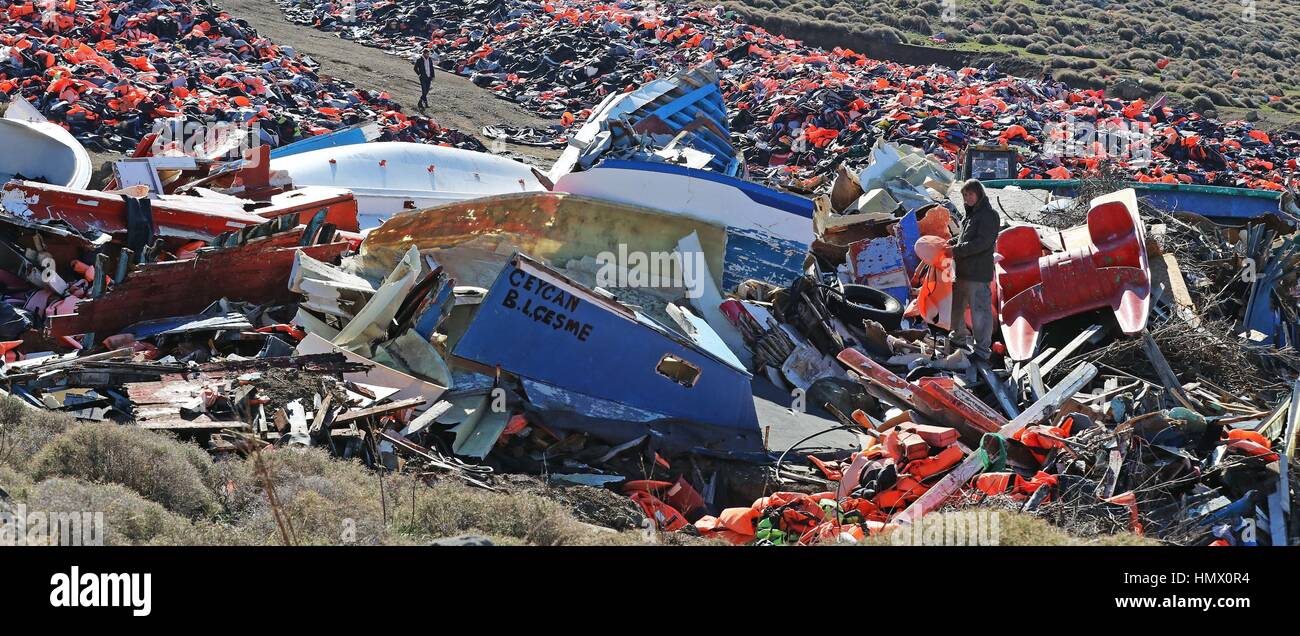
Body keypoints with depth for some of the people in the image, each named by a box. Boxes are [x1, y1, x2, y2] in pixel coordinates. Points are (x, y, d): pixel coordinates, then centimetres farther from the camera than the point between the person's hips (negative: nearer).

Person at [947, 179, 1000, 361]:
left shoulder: (989, 215, -12)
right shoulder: (971, 214, 17)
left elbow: (982, 242, -20)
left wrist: (957, 250, -21)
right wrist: (950, 243, 4)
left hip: (978, 272, -10)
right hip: (962, 271, 10)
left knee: (980, 309, -6)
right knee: (956, 306, 21)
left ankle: (983, 349, -2)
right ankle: (959, 338, 38)